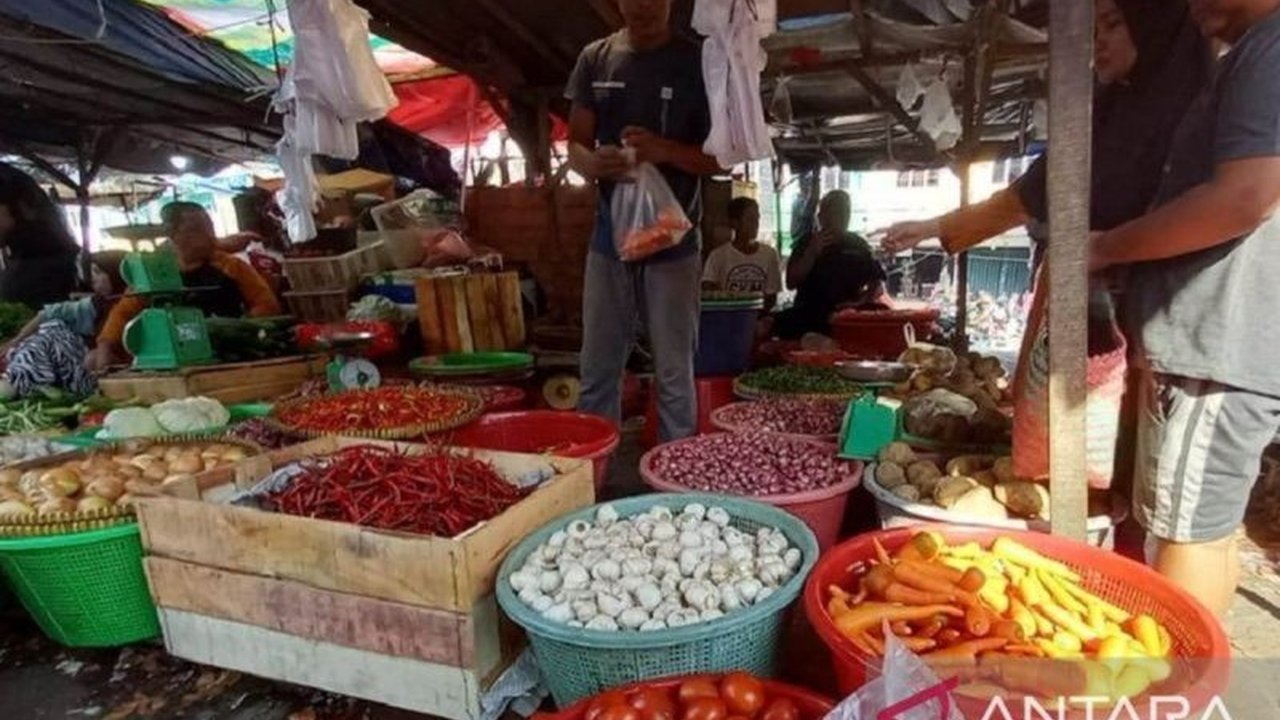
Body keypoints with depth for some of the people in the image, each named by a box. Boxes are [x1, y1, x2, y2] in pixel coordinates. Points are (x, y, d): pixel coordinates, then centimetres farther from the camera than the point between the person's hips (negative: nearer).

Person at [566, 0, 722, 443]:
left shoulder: (698, 61, 1)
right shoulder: (596, 58, 9)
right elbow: (575, 144, 9)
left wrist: (666, 150, -20)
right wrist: (592, 162, -15)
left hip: (673, 238, -2)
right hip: (610, 234, 3)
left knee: (675, 374, 3)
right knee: (597, 371, 7)